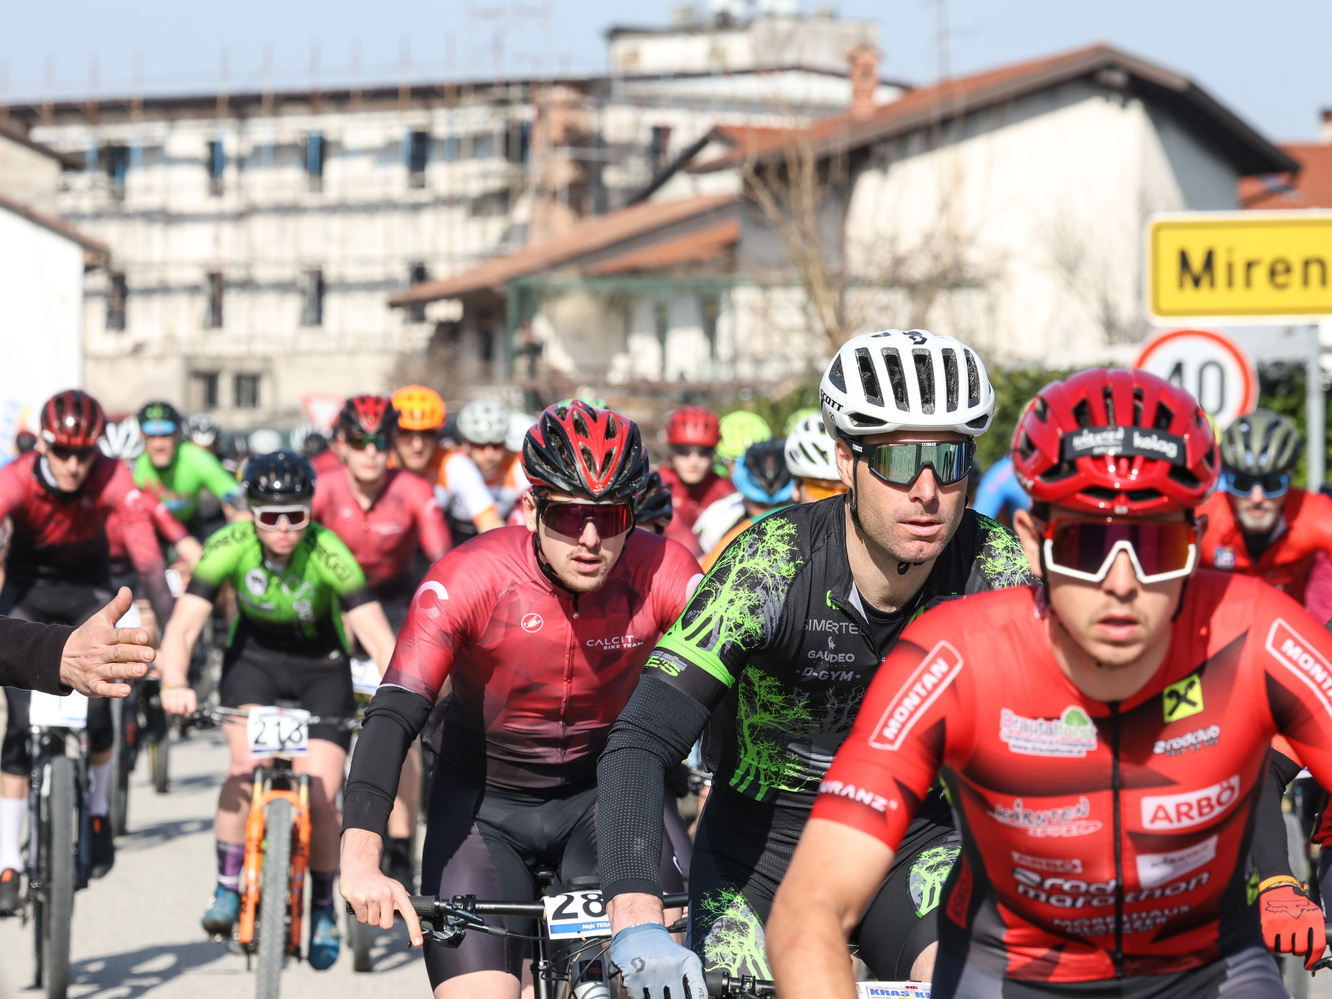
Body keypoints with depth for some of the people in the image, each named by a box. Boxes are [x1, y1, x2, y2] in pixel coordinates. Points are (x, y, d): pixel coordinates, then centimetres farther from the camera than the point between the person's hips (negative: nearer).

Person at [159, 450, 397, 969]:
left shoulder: (328, 553, -29)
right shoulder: (229, 546, -24)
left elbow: (377, 634, -35)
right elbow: (183, 626, -30)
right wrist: (174, 684, -49)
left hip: (321, 667, -1)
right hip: (254, 658, 1)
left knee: (320, 798, -11)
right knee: (247, 760, -26)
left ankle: (324, 911, 13)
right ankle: (227, 887, -9)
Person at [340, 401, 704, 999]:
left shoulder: (665, 575, -19)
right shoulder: (470, 578, -24)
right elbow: (393, 714, -31)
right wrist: (360, 857, -45)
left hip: (603, 797, 1)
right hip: (483, 805, -1)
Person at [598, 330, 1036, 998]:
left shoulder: (998, 571, -19)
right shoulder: (771, 564, -25)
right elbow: (638, 743, -30)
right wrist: (636, 921, -44)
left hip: (912, 842, 1)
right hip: (761, 847, 0)